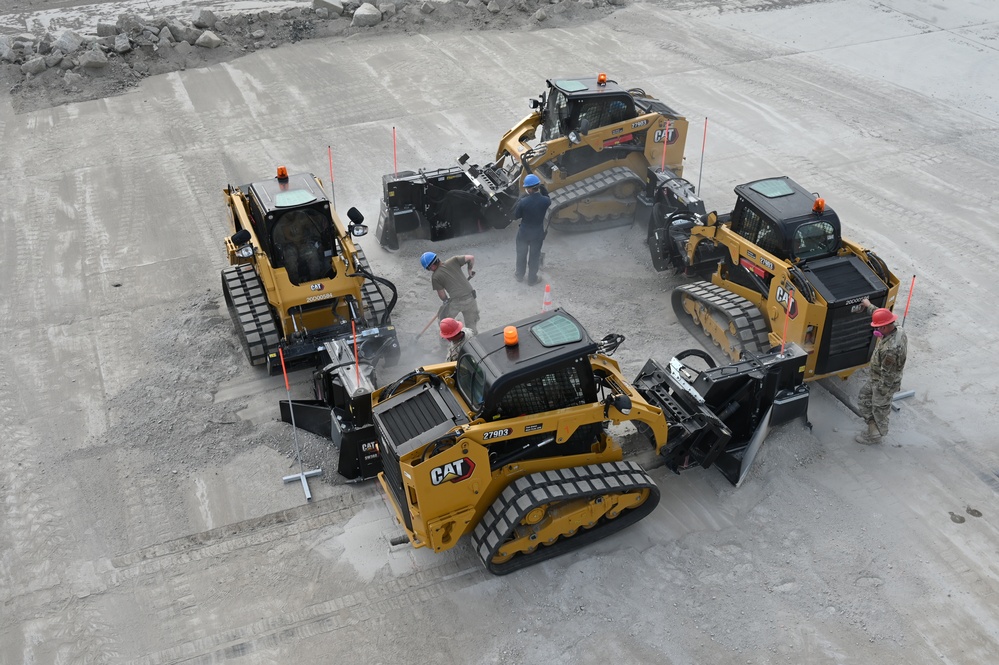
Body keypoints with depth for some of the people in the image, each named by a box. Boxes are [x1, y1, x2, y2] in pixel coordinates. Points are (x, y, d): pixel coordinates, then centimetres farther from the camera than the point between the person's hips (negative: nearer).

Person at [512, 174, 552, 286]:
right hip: (538, 234, 1)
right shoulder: (545, 201, -21)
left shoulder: (523, 202, -26)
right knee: (534, 256, 19)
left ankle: (519, 275, 42)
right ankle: (532, 279, 34)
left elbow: (516, 216, -10)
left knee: (521, 255, 23)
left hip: (524, 233, -1)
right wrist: (541, 190, -6)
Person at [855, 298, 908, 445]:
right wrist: (869, 306, 21)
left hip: (885, 383, -9)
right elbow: (881, 317, 9)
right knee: (865, 394, 27)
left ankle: (874, 436, 35)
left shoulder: (890, 349, -40)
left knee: (880, 409, 13)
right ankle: (871, 422, 42)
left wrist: (882, 390, -18)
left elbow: (887, 374, -30)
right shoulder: (898, 330, -12)